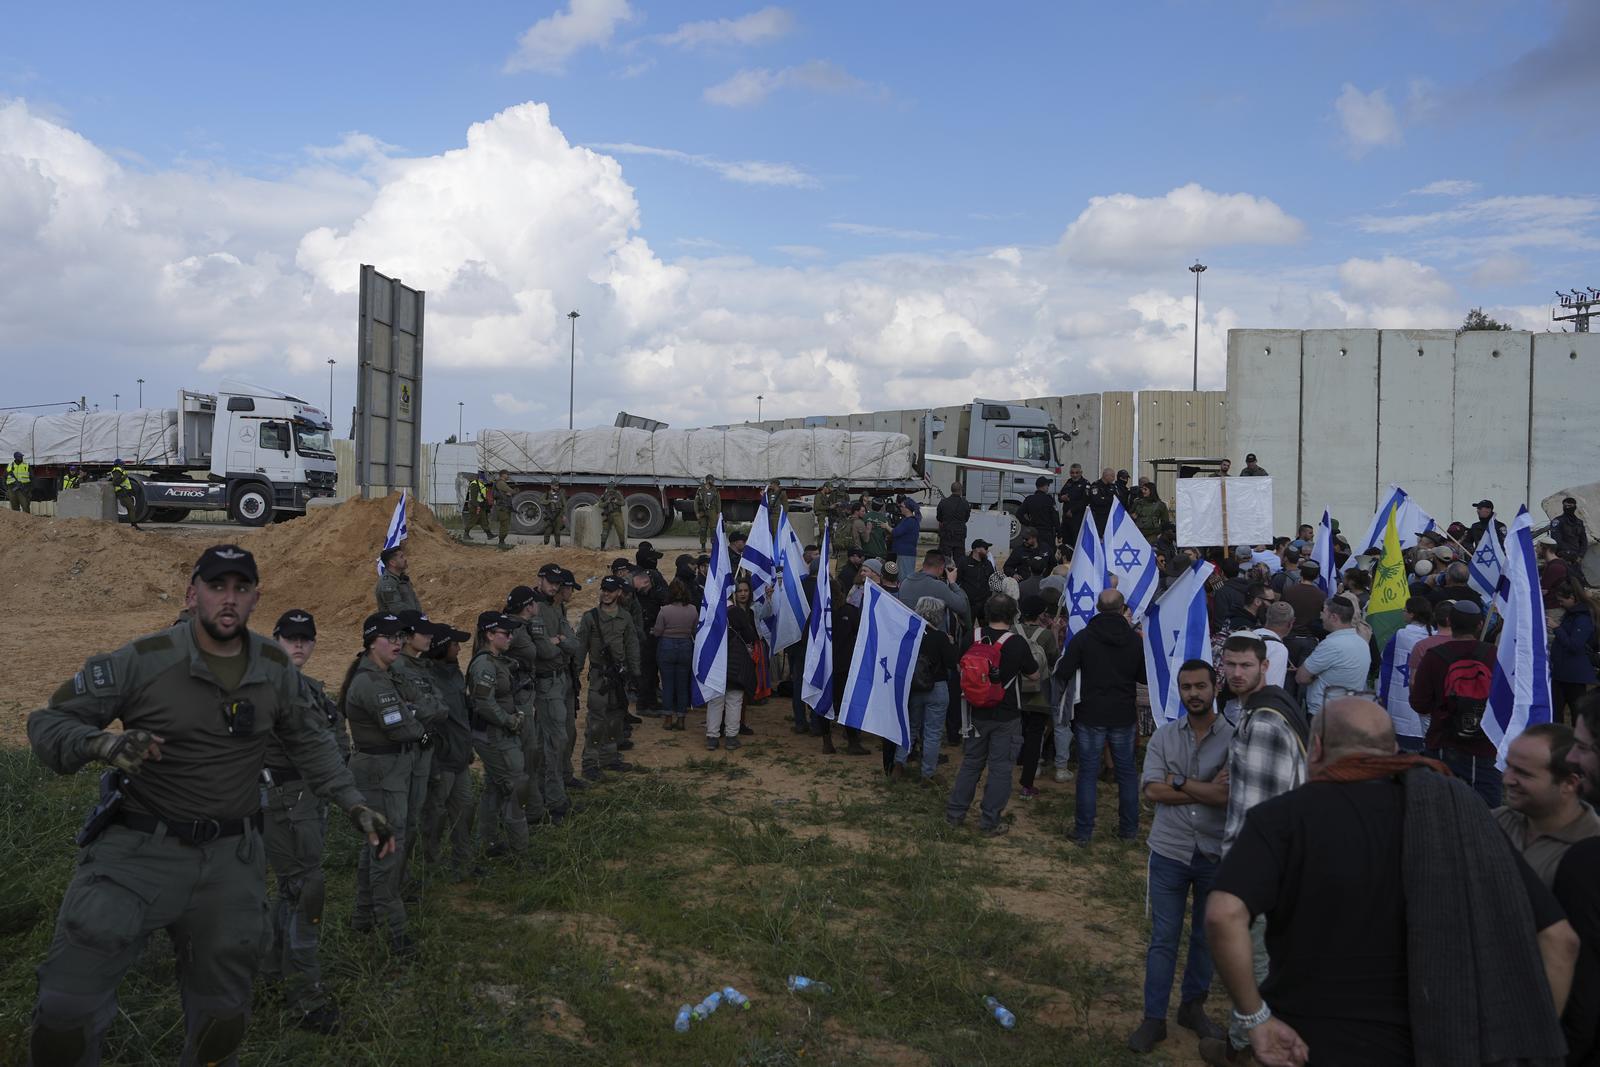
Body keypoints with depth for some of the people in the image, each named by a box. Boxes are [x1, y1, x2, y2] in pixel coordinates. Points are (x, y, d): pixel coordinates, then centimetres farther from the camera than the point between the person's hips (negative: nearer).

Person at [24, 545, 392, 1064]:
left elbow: (308, 742, 14)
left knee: (221, 1020, 16)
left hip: (231, 861, 3)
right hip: (138, 850, -3)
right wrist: (101, 742, -28)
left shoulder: (277, 669, 0)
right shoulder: (144, 660, -12)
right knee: (67, 1013, -6)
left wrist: (356, 805, 6)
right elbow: (48, 720, -7)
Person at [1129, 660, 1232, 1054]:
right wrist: (1208, 791, -15)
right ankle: (1154, 1019, 16)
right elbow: (1153, 791, -11)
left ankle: (1193, 1007, 35)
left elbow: (1232, 796, -20)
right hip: (1169, 851, 1)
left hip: (1216, 854, -1)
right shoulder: (1163, 736, -1)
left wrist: (1180, 782, -14)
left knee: (1206, 936, 16)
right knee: (1163, 939, 6)